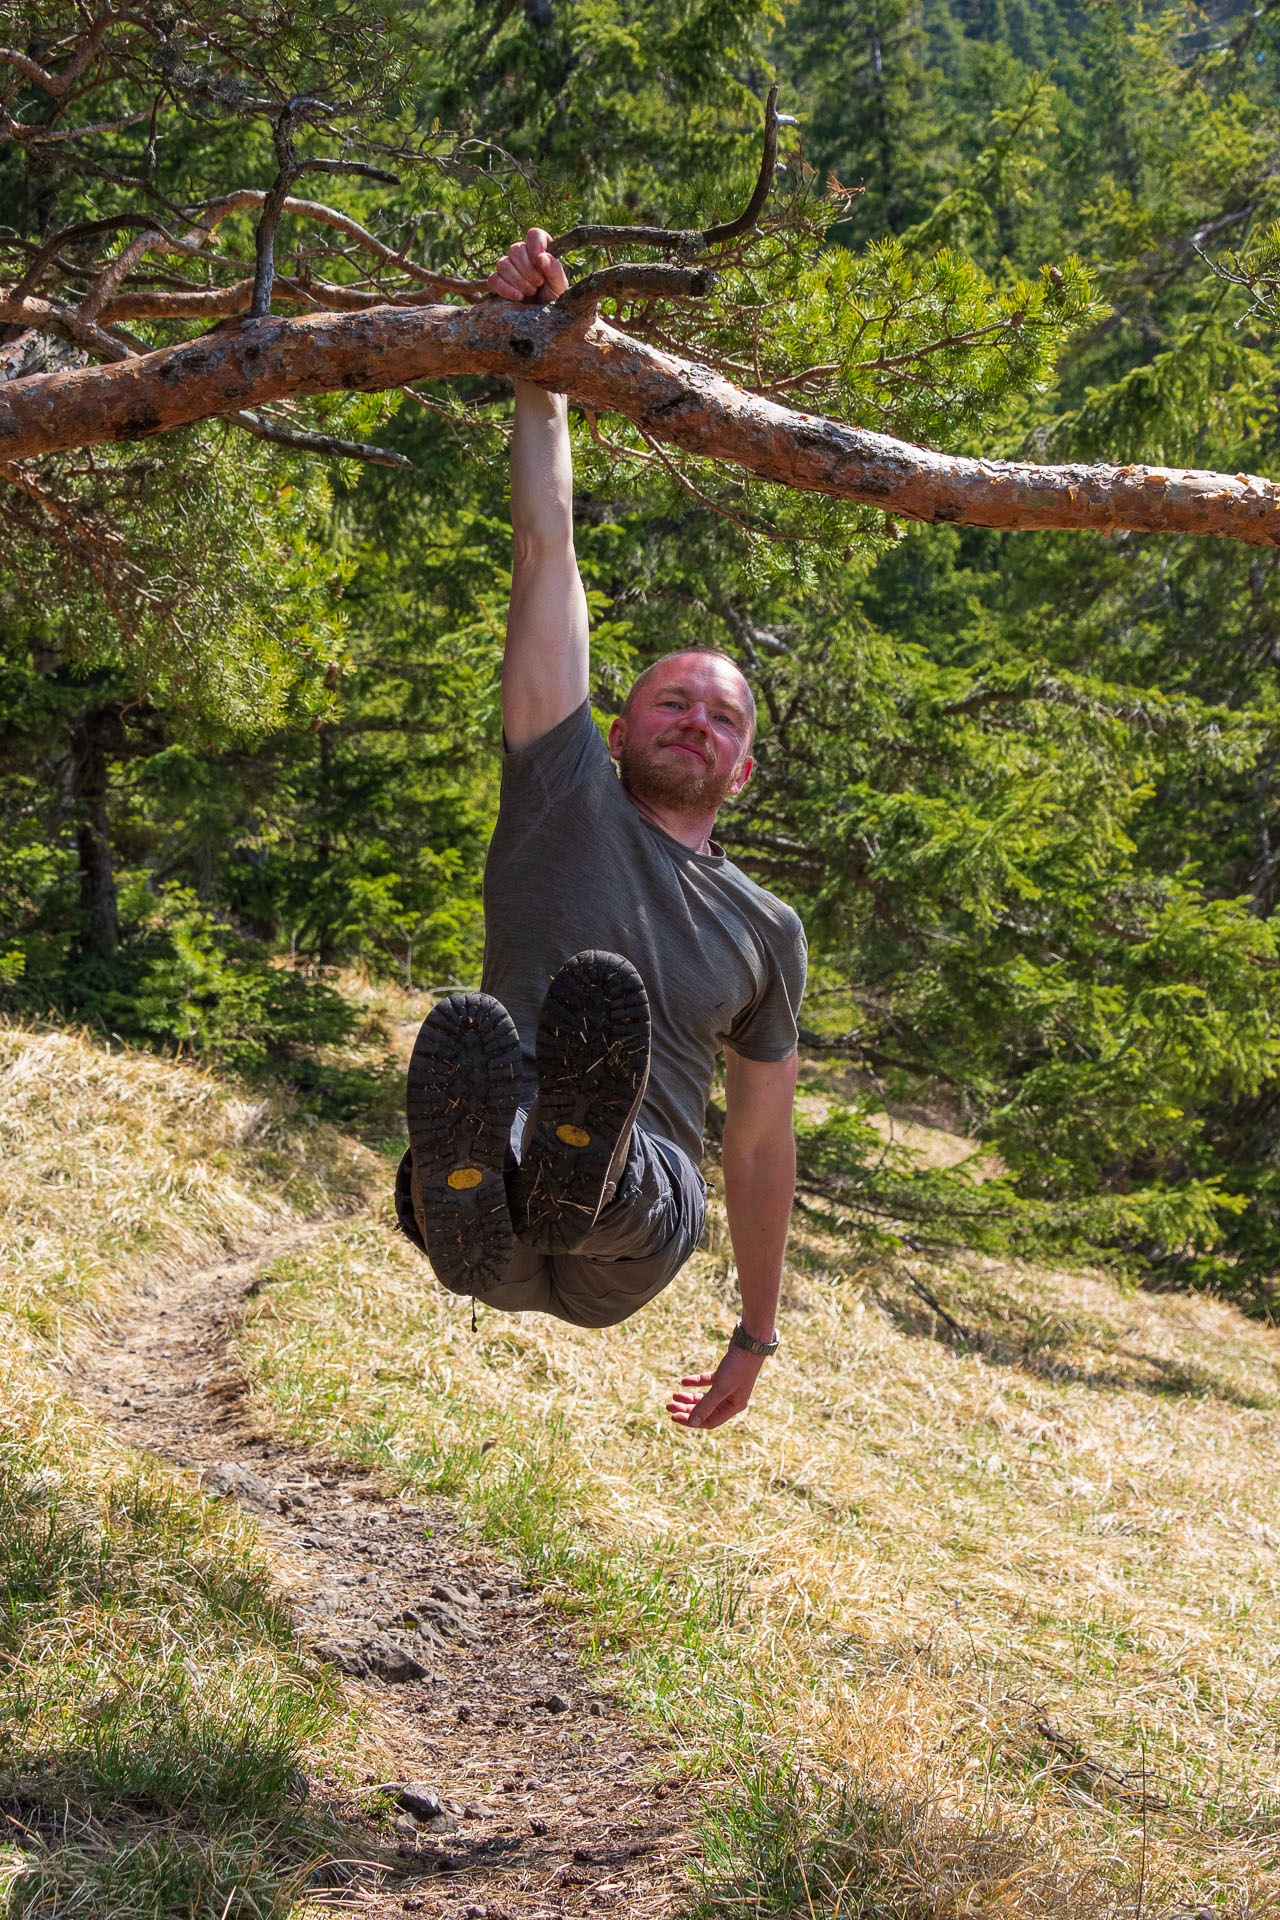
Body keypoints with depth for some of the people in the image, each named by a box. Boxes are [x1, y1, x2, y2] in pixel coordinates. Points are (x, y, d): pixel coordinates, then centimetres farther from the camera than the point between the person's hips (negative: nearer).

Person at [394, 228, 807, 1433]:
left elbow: (762, 1144, 28)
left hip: (633, 1241, 1)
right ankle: (470, 1200, -71)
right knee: (467, 1039, -38)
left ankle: (586, 1163, -70)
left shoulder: (764, 929, 22)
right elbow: (545, 550, 10)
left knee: (604, 997, -36)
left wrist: (754, 1338, 30)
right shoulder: (565, 793, 16)